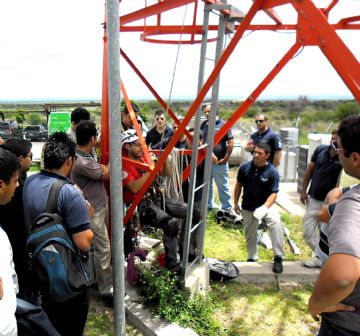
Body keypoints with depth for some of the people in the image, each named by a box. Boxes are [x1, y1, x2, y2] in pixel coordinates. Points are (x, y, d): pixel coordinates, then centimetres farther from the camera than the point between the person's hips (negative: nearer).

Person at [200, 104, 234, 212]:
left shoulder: (223, 124, -8)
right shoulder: (203, 125, 8)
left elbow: (231, 142, -10)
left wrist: (225, 158, -13)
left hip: (219, 162, -6)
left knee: (223, 186, 2)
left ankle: (227, 208, 12)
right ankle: (208, 205, 32)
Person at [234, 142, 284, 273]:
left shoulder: (272, 172, -16)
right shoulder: (245, 167, -8)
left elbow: (273, 193, -16)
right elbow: (238, 185, 5)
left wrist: (264, 208, -31)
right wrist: (236, 203, 7)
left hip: (266, 205, -3)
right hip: (247, 207, 3)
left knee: (276, 223, -30)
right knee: (250, 235, 15)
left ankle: (278, 258, -19)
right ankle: (252, 258, 39)